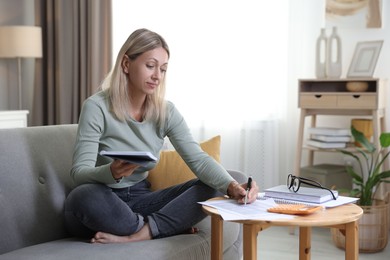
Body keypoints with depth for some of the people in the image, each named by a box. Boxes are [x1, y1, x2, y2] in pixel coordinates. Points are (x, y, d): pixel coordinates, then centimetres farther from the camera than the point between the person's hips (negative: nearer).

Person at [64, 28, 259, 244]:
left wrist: (231, 186, -32)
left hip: (138, 200, 4)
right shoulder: (96, 107, -15)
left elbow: (198, 159, -12)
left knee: (212, 188, -12)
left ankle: (136, 234, -23)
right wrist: (112, 172, -43)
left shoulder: (166, 112, -2)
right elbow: (79, 172, -20)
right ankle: (171, 225, -17)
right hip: (99, 205, -4)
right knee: (86, 196, -40)